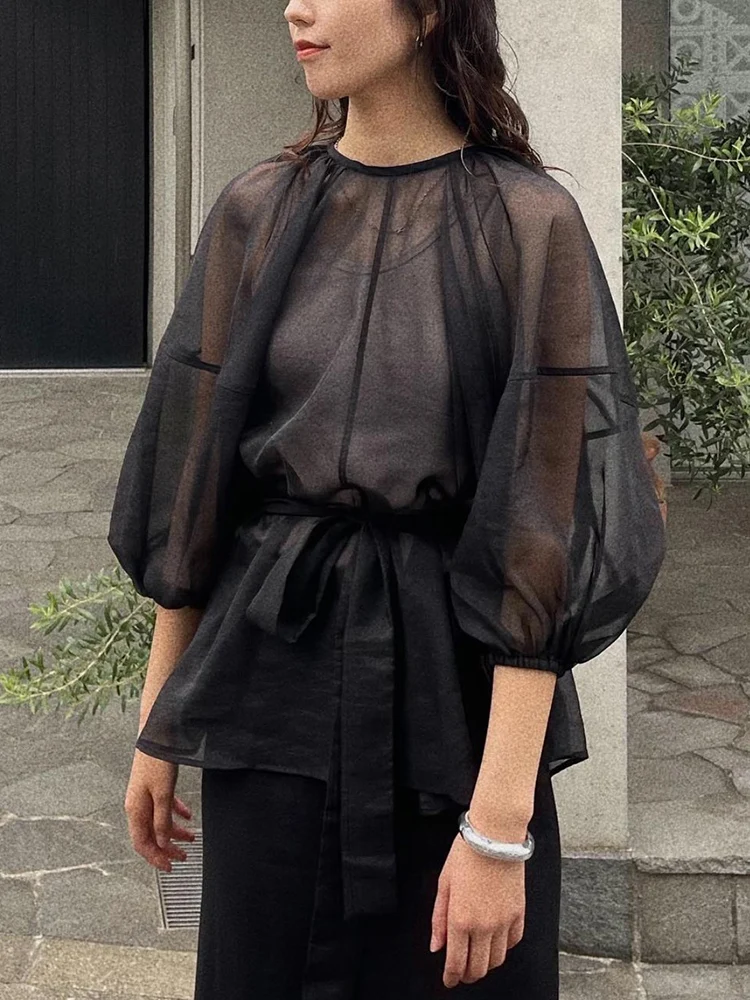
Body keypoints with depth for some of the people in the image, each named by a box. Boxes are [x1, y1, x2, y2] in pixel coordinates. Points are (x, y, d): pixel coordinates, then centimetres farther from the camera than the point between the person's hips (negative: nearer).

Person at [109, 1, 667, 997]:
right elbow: (195, 458, 7)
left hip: (454, 684, -3)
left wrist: (499, 823, -17)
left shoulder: (530, 224, -8)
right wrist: (158, 724, 8)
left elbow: (543, 512, -13)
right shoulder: (258, 212, 3)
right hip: (272, 677, 3)